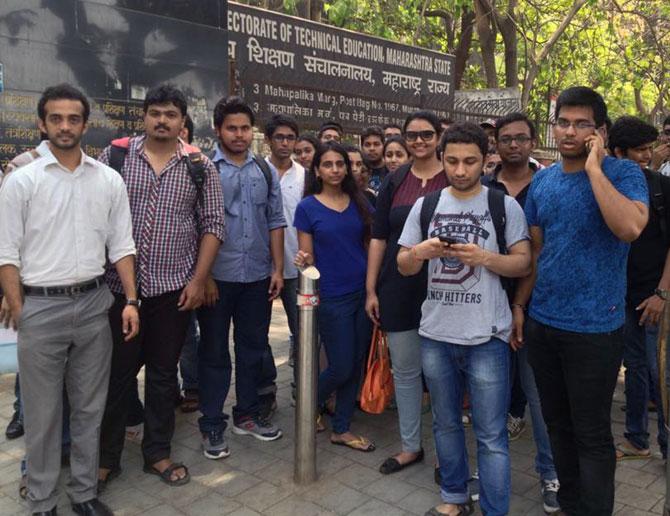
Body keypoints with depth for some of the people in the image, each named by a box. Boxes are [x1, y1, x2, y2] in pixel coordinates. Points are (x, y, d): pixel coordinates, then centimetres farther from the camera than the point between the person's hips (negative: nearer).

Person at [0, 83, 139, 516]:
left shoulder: (109, 180, 5)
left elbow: (121, 246, 7)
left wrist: (131, 301, -1)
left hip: (94, 305, 3)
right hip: (41, 306, -2)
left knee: (90, 407, 13)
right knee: (42, 412, 8)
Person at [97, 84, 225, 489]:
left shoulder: (200, 165, 3)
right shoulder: (115, 155, 2)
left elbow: (212, 224, 2)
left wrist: (198, 280, -5)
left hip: (175, 289, 1)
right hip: (119, 285, 0)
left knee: (164, 373, 12)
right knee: (116, 373, 8)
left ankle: (158, 452, 28)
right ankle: (107, 458, 25)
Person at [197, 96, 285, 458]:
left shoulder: (265, 171, 9)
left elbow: (275, 222, 10)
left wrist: (278, 269, 4)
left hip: (257, 278, 4)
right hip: (216, 277, -4)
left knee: (253, 348, 15)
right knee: (214, 353, 7)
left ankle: (247, 414, 32)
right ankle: (212, 425, 20)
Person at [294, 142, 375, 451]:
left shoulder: (359, 203, 7)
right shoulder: (307, 208, -3)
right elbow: (307, 257, -2)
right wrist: (303, 262, -25)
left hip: (363, 292, 4)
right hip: (332, 297, -4)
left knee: (356, 365, 9)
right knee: (341, 367, 0)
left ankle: (342, 429, 25)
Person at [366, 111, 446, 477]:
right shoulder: (394, 182, 6)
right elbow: (379, 238, 6)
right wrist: (371, 290, 3)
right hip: (398, 288, 3)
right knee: (404, 369, 11)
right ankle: (410, 446, 28)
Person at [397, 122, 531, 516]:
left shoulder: (505, 206, -1)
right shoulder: (425, 205, 7)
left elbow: (523, 263, -3)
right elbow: (403, 266, 8)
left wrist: (483, 256, -20)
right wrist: (420, 252, -14)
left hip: (487, 337, -3)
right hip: (435, 335, 4)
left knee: (492, 436, 1)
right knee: (446, 423, 18)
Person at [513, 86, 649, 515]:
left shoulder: (623, 173, -9)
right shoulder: (542, 181, 7)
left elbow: (630, 228, -30)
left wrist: (593, 168, -23)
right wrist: (519, 305, 8)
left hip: (594, 327, -5)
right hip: (542, 322, 6)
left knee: (592, 435, 6)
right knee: (557, 423, 18)